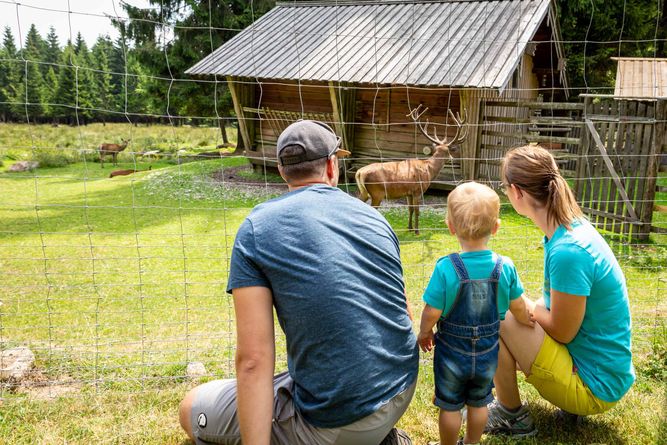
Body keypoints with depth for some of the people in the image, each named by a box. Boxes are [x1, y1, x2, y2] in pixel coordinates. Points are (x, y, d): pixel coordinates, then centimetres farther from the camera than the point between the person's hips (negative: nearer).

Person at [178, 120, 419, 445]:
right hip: (404, 390, 7)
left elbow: (253, 360, -17)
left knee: (193, 411, 11)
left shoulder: (256, 228, -10)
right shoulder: (373, 216, 3)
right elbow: (402, 312, 12)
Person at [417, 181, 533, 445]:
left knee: (450, 406, 18)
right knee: (478, 403, 25)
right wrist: (527, 320, 22)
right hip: (487, 353, 3)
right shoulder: (505, 267, -16)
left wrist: (424, 333, 1)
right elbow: (518, 308, -1)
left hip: (452, 351, -3)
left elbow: (432, 313, -21)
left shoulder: (446, 268, -27)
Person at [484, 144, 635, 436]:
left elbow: (562, 332, -18)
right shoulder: (571, 226, -2)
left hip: (594, 386, -9)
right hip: (597, 365, 9)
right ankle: (570, 404, 13)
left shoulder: (568, 251, -30)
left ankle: (512, 417, 5)